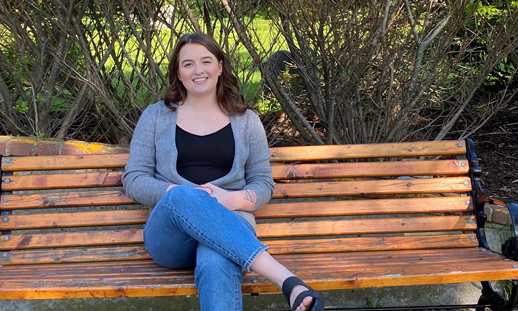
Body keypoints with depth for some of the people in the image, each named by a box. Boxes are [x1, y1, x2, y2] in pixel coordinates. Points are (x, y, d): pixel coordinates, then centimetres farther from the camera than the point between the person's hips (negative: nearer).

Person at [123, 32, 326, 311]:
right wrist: (182, 195, -12)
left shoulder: (246, 121, 15)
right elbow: (133, 181, 7)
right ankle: (288, 282, -49)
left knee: (216, 267, -40)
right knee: (181, 196, -40)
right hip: (170, 235, 0)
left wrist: (234, 199, -11)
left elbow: (263, 184, 13)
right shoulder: (155, 116, 13)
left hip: (228, 226, 0)